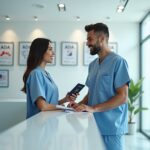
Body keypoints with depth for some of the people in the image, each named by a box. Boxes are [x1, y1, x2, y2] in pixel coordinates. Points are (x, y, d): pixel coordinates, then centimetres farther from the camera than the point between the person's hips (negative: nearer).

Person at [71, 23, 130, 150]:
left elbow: (122, 97, -16)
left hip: (111, 128, -6)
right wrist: (80, 105, -2)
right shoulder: (93, 65, 12)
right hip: (94, 125, 6)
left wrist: (93, 108, -21)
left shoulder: (118, 62, -11)